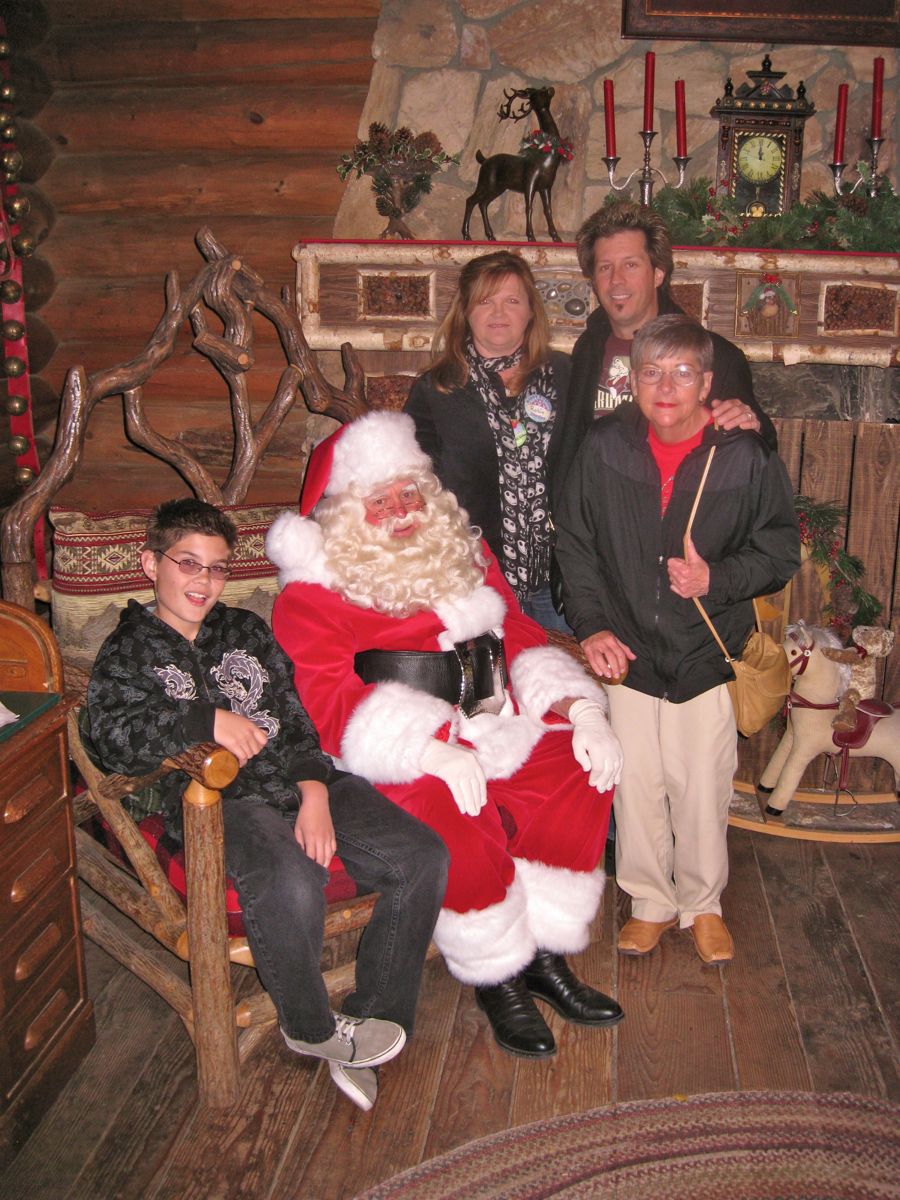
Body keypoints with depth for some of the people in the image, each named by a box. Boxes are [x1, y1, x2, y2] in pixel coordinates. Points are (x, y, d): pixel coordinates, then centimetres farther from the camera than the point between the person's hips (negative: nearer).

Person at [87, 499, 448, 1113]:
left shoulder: (247, 631, 23)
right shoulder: (128, 652, 12)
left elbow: (295, 721, 13)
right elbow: (116, 740, -8)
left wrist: (315, 791, -4)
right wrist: (208, 721, -15)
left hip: (303, 783, 5)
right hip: (219, 801, -5)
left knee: (424, 857, -16)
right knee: (291, 884, -36)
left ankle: (372, 1015, 0)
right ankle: (312, 1028, -5)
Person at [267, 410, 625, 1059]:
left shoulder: (464, 558, 16)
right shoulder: (311, 596, -3)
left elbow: (522, 639, 14)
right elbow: (329, 700, -16)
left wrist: (581, 708, -4)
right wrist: (431, 749, -30)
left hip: (491, 732, 6)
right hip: (393, 759, -5)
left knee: (581, 768, -18)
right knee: (452, 815, -34)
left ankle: (544, 956, -3)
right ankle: (496, 979, -8)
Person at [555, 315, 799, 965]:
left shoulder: (747, 455, -8)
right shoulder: (605, 447, -2)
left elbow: (781, 549, 0)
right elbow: (576, 541, 6)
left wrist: (717, 578, -17)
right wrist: (592, 624, -2)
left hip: (709, 655, -1)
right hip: (628, 651, 2)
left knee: (704, 791, 7)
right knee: (635, 786, 9)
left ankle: (703, 904, 31)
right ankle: (651, 903, 30)